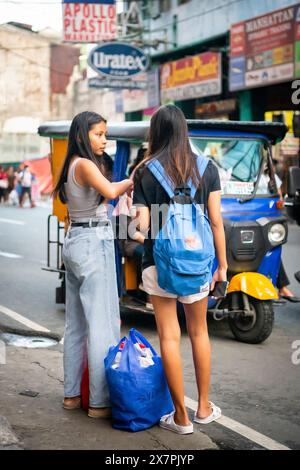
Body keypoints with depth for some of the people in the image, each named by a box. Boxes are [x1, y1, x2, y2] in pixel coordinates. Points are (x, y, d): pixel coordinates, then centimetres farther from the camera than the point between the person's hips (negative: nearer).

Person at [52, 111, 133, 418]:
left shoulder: (71, 165, 14)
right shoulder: (85, 165, -14)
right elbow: (110, 191, -30)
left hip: (74, 242, 10)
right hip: (94, 243, -10)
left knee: (76, 323, 15)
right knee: (102, 324, -7)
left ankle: (71, 393, 23)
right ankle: (100, 402, -6)